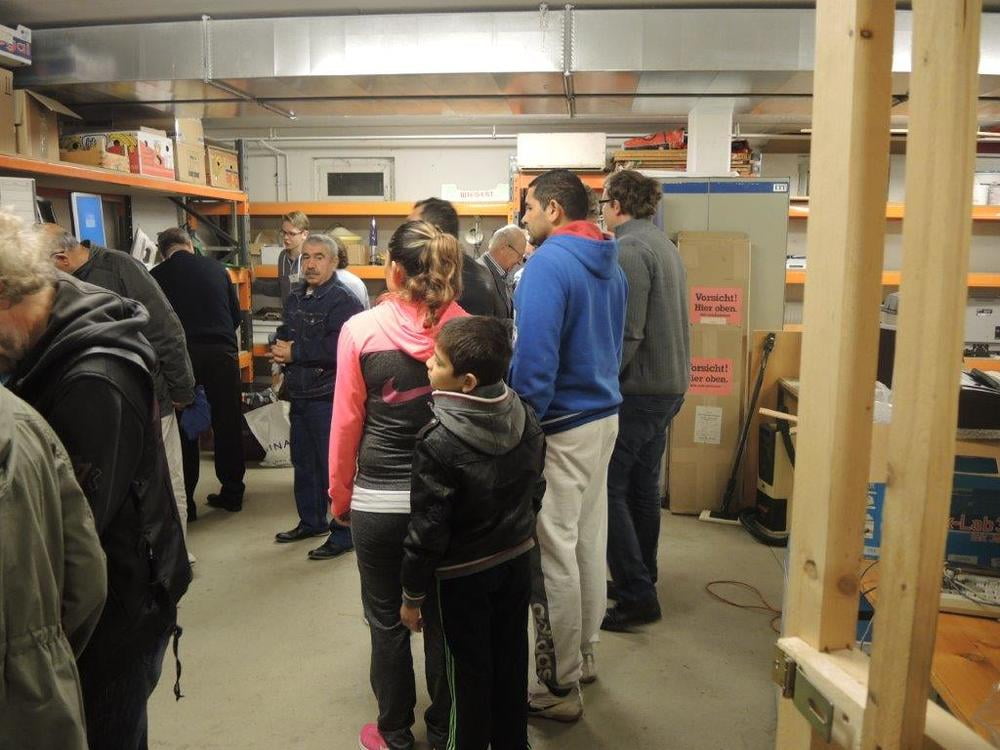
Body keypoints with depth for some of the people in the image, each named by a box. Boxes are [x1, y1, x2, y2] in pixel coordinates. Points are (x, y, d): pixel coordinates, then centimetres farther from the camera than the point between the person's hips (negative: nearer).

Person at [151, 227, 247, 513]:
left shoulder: (157, 276, 2)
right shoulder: (216, 268, 9)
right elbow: (236, 315, 13)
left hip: (182, 356, -2)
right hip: (222, 352, 2)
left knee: (184, 428, 6)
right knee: (227, 425, 11)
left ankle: (184, 501, 8)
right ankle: (232, 493, 19)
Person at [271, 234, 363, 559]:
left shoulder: (344, 301, -15)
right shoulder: (295, 297, 13)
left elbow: (338, 349, -27)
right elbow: (285, 335, 24)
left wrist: (294, 352, -16)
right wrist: (279, 348, -1)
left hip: (329, 397, -9)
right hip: (299, 395, 9)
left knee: (334, 466, -3)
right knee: (303, 463, 19)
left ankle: (343, 533, 9)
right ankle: (311, 521, 36)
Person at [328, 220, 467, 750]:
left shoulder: (360, 329, -10)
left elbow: (347, 421, -5)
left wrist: (340, 495, 7)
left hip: (379, 498, -2)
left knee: (387, 620, 15)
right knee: (442, 617, 16)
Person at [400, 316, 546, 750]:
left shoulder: (439, 442, -27)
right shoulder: (526, 418, -8)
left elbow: (428, 528, -21)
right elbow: (535, 490, 4)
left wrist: (412, 593, -8)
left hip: (465, 574, -6)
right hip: (517, 560, 6)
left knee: (471, 670, 12)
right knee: (511, 661, 21)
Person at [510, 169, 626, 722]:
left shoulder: (548, 263, -17)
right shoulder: (610, 265, 11)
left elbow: (534, 357, -23)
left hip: (560, 426, -9)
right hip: (603, 416, 9)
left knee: (553, 555, 2)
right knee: (589, 543, 19)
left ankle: (559, 687, 15)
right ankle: (582, 654, 36)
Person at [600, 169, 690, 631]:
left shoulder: (629, 251, -16)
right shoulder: (662, 244, 15)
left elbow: (626, 335, -23)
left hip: (638, 389, -10)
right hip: (669, 385, 10)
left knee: (608, 488, -4)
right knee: (642, 485, 17)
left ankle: (636, 597, 0)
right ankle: (640, 580, 28)